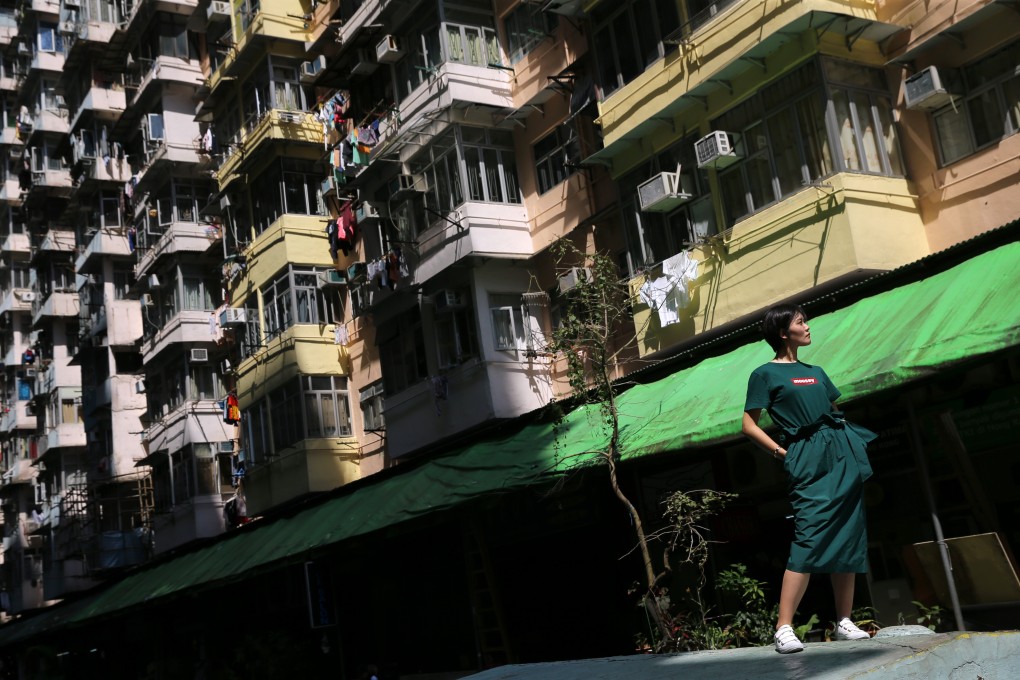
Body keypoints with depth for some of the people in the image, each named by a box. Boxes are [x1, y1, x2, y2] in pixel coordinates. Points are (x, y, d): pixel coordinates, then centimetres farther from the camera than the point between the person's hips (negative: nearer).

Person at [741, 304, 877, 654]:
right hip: (808, 458, -7)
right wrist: (782, 452, -8)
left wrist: (853, 441, 9)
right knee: (810, 539, -16)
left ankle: (844, 621, 14)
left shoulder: (815, 372, 21)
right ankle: (784, 628, -15)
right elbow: (749, 425, -3)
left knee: (849, 540, 6)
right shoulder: (766, 374, 1)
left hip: (843, 454, 7)